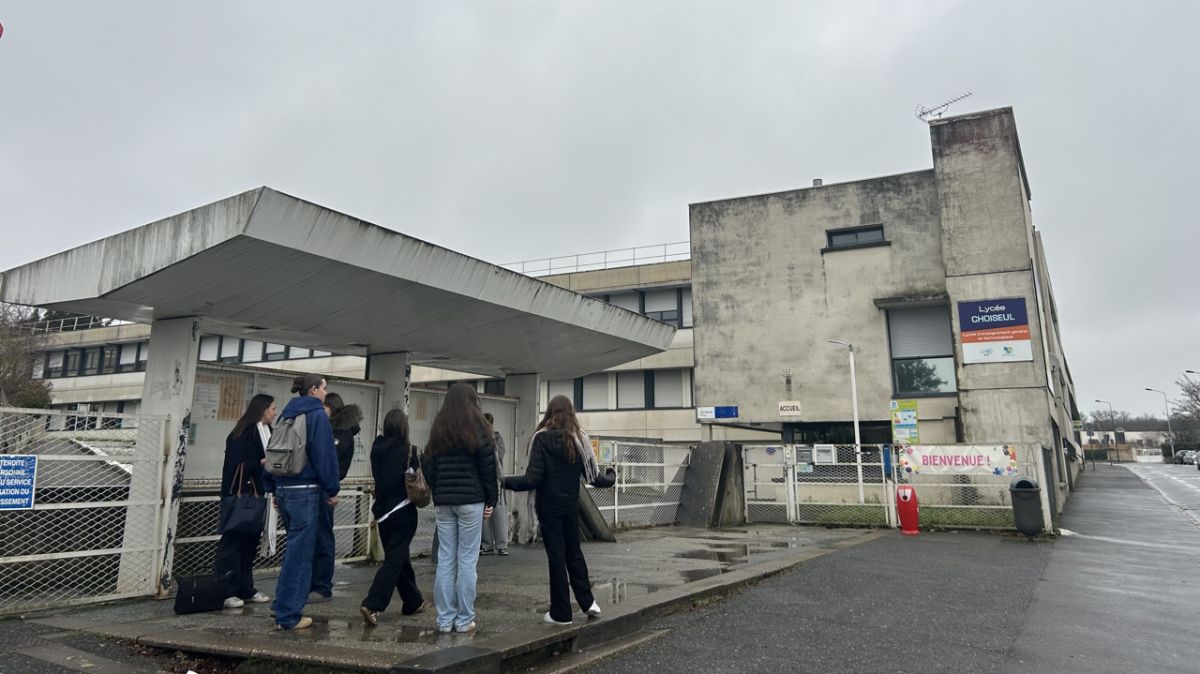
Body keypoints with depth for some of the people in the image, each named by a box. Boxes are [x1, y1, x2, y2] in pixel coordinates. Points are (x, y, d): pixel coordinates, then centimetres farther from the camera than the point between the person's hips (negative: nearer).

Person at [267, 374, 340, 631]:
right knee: (300, 554, -2)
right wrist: (332, 489, -7)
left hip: (284, 490, 8)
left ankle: (286, 608, 23)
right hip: (306, 491, -8)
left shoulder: (287, 414, 15)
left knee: (296, 549, 18)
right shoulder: (317, 414, -9)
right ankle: (288, 616, 2)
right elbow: (325, 454, -14)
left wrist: (275, 489, 21)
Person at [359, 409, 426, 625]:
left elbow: (378, 477, 11)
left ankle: (414, 602, 27)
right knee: (395, 560, 0)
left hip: (382, 511, 6)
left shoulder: (377, 449, 1)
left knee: (398, 558, 16)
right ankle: (372, 605, -13)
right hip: (403, 511, -6)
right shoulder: (408, 451, -13)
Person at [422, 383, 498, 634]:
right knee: (467, 559, 1)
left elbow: (428, 465, 11)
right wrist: (491, 500, 2)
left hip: (443, 501, 4)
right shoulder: (476, 427, -4)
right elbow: (488, 466, -5)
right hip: (471, 500, -4)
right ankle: (464, 620, 5)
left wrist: (437, 495, 14)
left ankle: (445, 619, 11)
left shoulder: (438, 429, 9)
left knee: (445, 559, 7)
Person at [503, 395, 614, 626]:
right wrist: (611, 477, 21)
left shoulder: (541, 438, -12)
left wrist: (503, 482, -10)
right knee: (574, 551, 18)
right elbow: (593, 476, 1)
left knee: (556, 556, 3)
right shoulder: (580, 438, -2)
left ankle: (561, 613, 10)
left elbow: (532, 479, -17)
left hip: (549, 506, -3)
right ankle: (587, 602, 20)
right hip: (571, 505, 3)